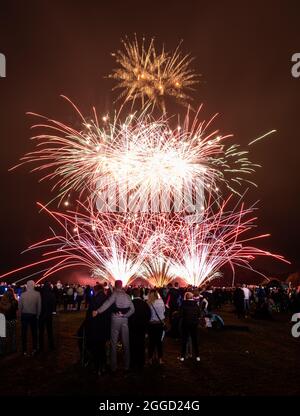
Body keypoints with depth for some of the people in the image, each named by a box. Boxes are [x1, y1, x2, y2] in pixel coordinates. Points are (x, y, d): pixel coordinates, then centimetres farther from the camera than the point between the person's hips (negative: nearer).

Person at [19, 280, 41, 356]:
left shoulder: (23, 294, -10)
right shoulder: (37, 294, -11)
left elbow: (20, 306, -7)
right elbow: (39, 306, -9)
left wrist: (21, 313, 7)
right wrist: (38, 315, 2)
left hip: (24, 315, 0)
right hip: (33, 315, 0)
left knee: (24, 333, 10)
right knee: (34, 333, 14)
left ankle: (24, 350, 15)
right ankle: (34, 349, 16)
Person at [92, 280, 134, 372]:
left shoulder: (115, 294, -6)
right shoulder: (127, 295, 9)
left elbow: (108, 303, -22)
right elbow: (132, 309, 4)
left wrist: (98, 311, -28)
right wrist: (124, 315, 2)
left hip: (116, 319, -4)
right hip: (124, 320, 4)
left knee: (114, 344, 3)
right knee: (126, 343, 10)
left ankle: (113, 367, 5)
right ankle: (126, 366, 15)